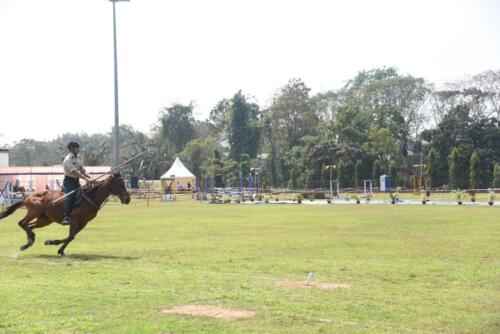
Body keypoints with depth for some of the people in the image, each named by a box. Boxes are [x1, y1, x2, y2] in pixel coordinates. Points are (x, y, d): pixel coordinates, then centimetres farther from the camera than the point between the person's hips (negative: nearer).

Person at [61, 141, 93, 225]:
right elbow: (75, 172, -23)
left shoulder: (78, 158, 12)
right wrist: (86, 179, -30)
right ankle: (66, 218, -29)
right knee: (70, 197, -23)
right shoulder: (68, 159, -13)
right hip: (69, 181, -8)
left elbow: (83, 171, 11)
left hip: (76, 181, 8)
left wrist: (91, 178, -7)